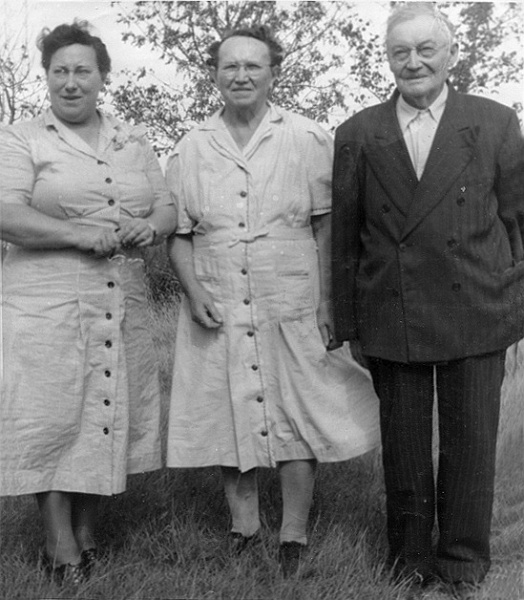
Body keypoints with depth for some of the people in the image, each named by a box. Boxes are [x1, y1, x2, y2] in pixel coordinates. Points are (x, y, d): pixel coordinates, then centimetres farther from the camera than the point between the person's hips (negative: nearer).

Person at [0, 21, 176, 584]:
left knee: (107, 414, 7)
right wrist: (81, 235, -21)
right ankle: (61, 547, 7)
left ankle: (87, 533, 22)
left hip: (121, 307, 4)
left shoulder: (133, 141, 16)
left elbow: (167, 208, 16)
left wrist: (150, 227, -7)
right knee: (51, 417, -4)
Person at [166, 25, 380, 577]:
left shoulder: (307, 140, 0)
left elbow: (326, 227, -1)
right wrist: (194, 293, -6)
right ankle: (243, 527, 26)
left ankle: (294, 538, 18)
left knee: (294, 424, 3)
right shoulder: (191, 149, 6)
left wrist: (327, 304, -6)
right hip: (217, 315, 2)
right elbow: (178, 233, 9)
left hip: (292, 310, -2)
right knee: (228, 421, 9)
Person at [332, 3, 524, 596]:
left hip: (476, 314, 0)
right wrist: (348, 323, 5)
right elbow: (344, 235, 5)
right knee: (403, 445, 10)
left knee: (471, 441, 8)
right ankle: (411, 552, 28)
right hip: (390, 318, 1)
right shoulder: (357, 134, 4)